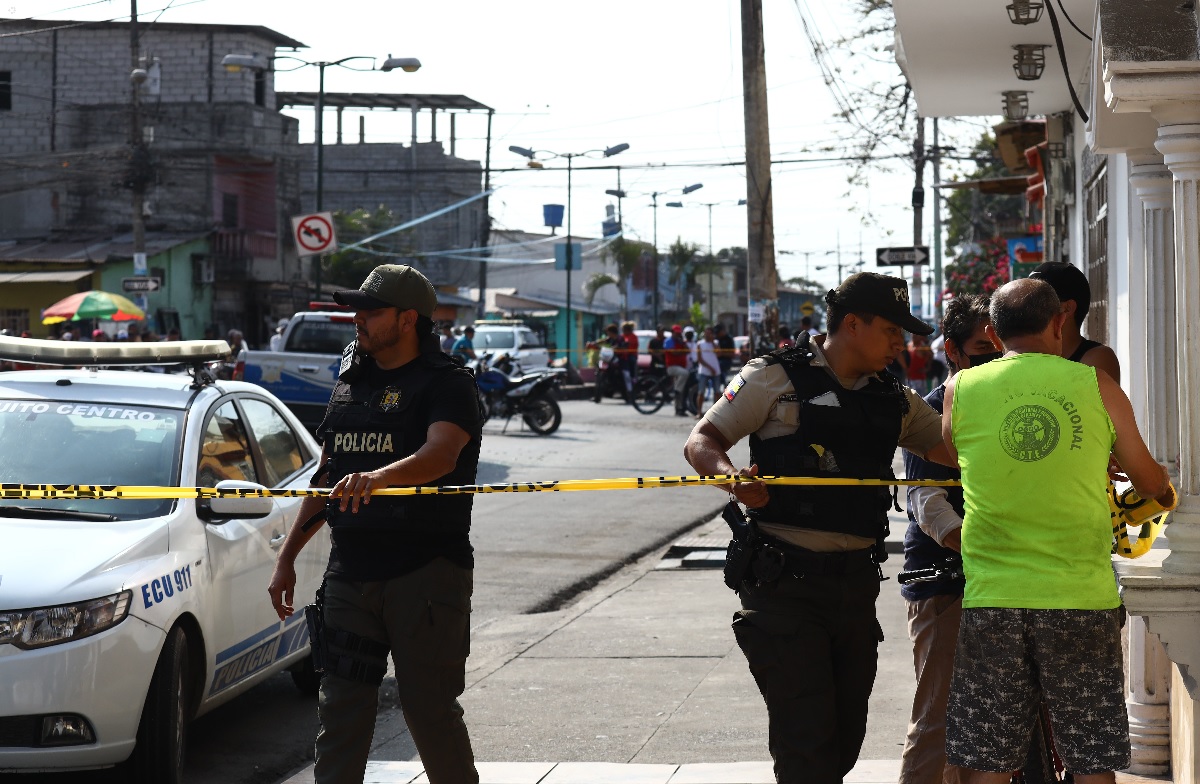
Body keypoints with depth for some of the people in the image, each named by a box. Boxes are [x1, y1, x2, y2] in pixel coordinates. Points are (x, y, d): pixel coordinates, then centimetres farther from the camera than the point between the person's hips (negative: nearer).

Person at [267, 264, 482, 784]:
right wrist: (287, 556, 19)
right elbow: (327, 479, 22)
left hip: (426, 570, -6)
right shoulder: (350, 385, 16)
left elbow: (440, 455, -26)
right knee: (340, 711, 5)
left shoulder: (447, 384, -6)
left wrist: (377, 477, -43)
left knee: (430, 711, -2)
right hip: (350, 570, 6)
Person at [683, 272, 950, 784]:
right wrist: (732, 477, -26)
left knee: (845, 739, 10)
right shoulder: (776, 377, -2)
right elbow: (702, 442, -4)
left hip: (856, 583, 6)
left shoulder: (894, 401, 14)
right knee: (806, 738, -11)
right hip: (785, 584, -6)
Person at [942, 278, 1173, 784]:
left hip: (992, 596, 1)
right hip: (1082, 598, 0)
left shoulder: (961, 389, 4)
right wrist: (1167, 494, 40)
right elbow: (1150, 484, 16)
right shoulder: (1096, 386, 4)